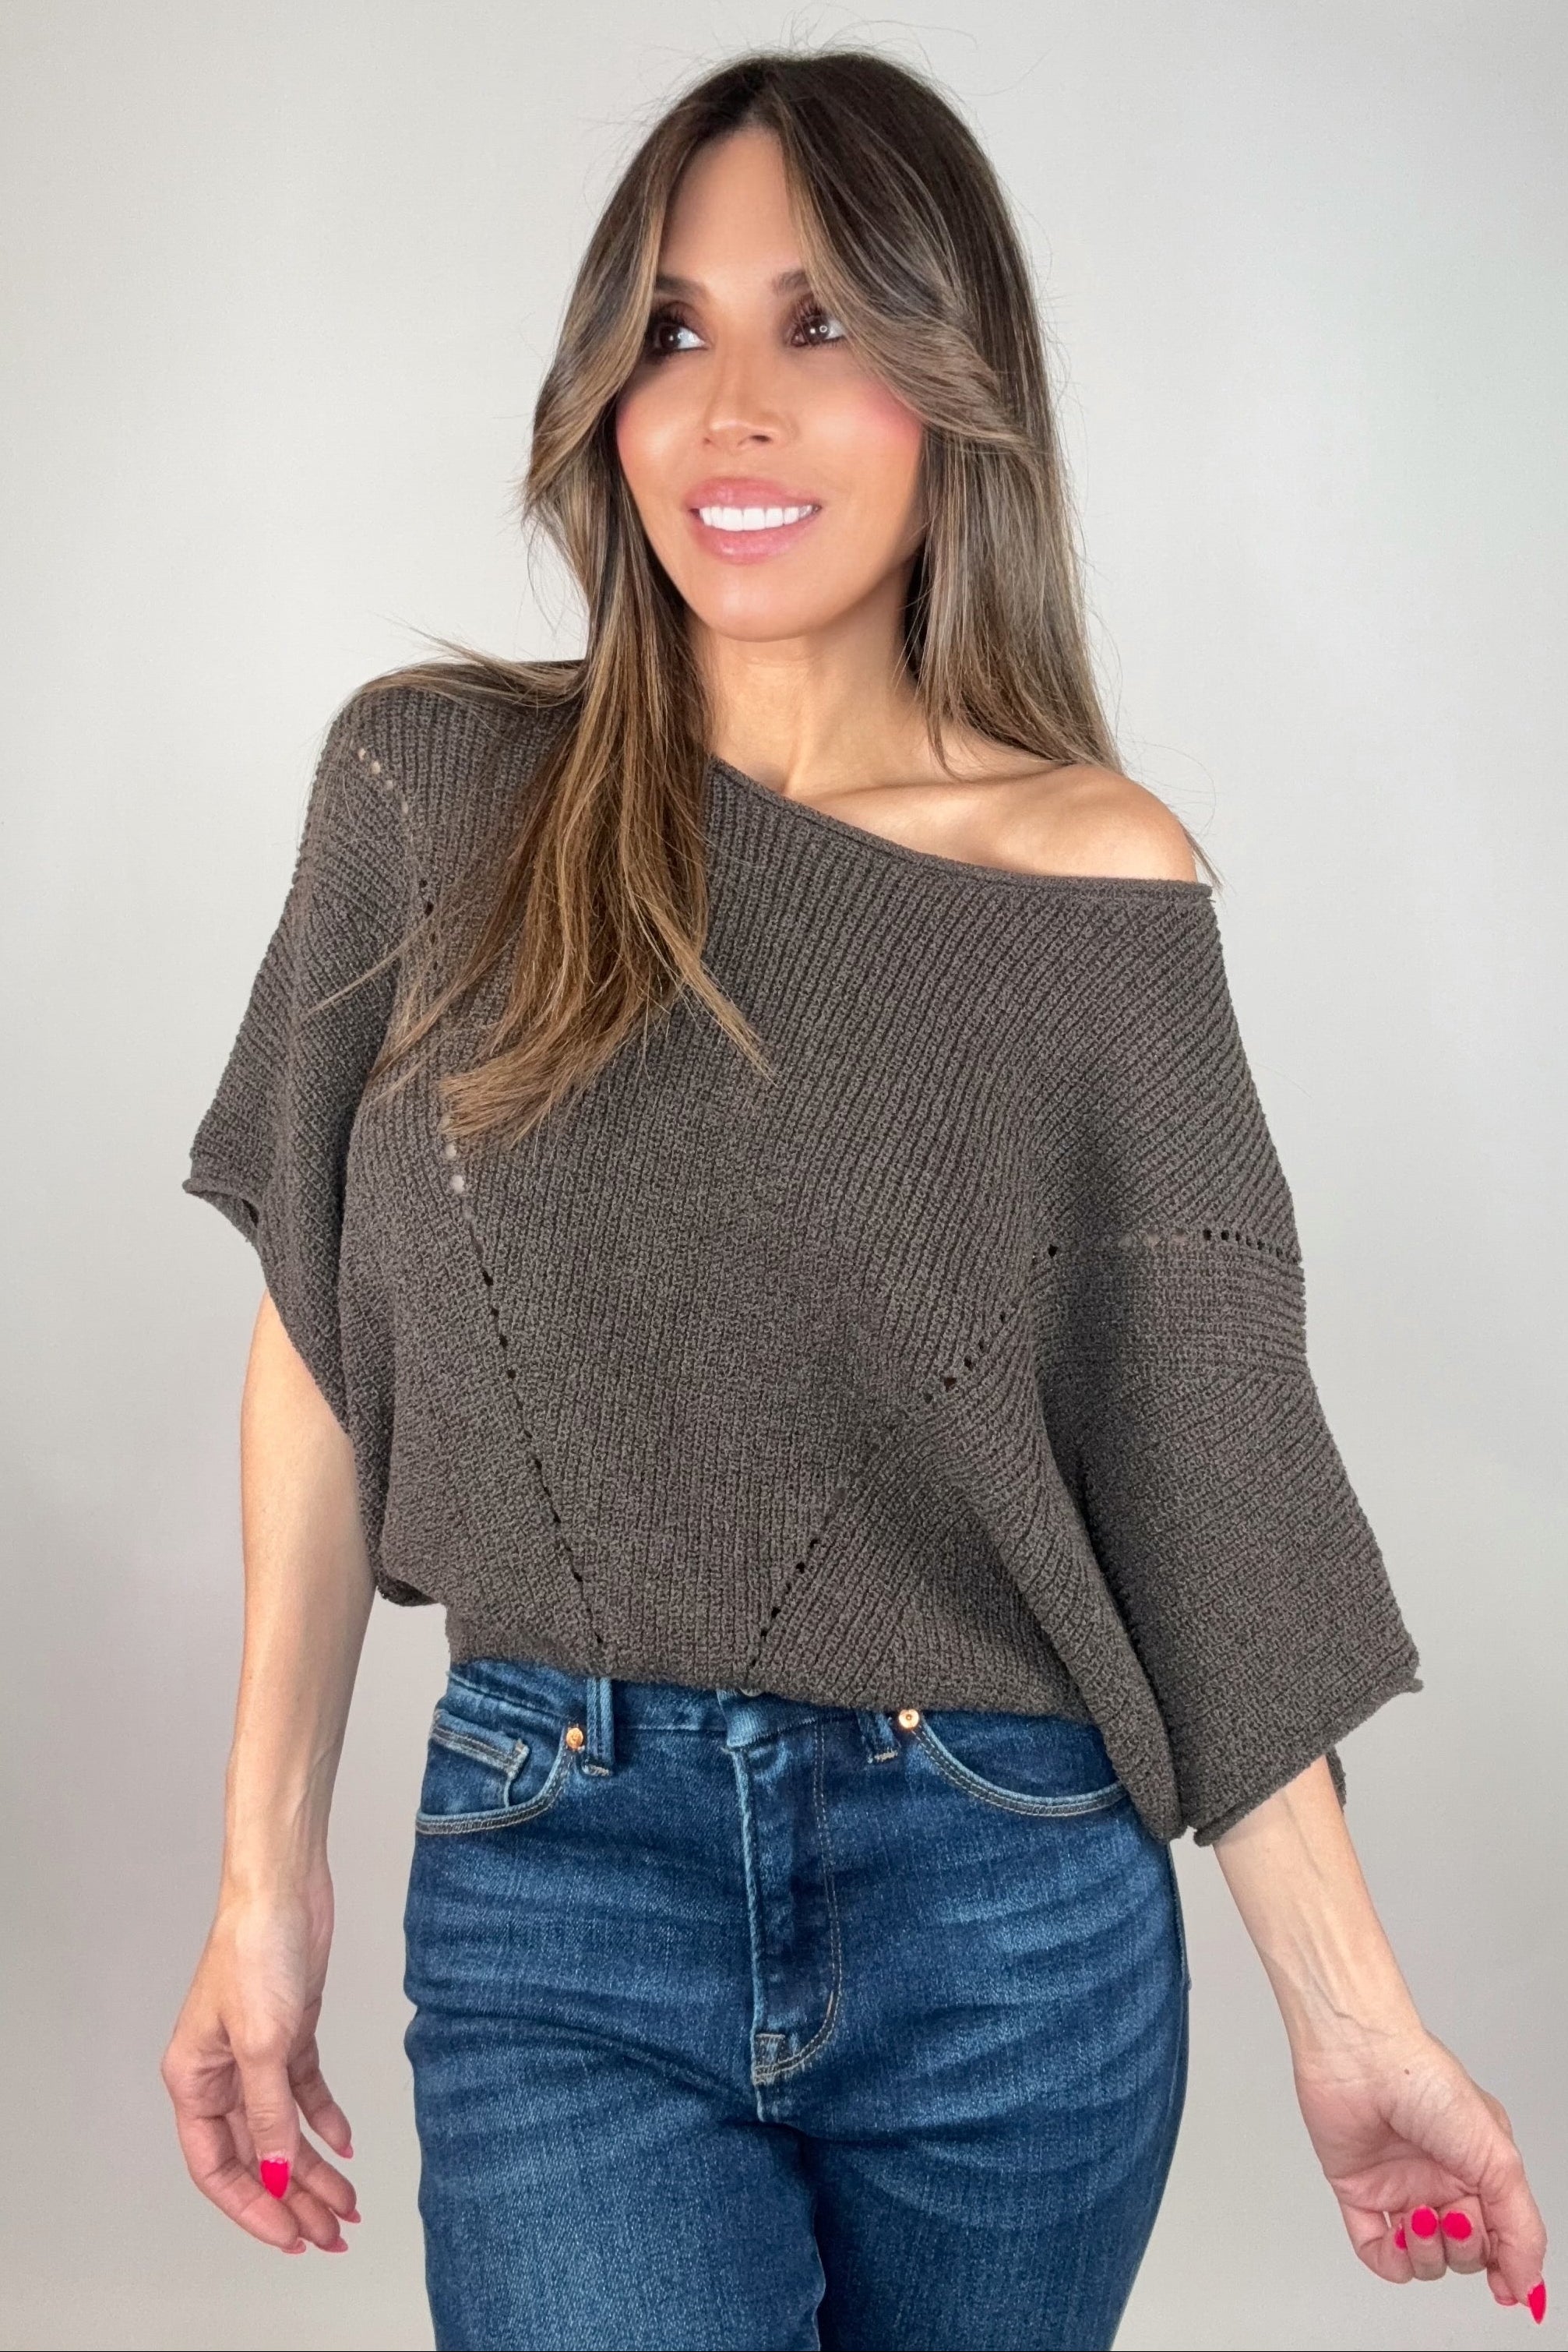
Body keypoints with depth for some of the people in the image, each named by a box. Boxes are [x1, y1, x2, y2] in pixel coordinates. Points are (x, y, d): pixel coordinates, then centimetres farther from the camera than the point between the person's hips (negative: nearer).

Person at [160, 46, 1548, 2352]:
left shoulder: (1103, 883, -4)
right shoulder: (435, 786, -3)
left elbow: (1191, 1476, -1)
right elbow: (321, 1345, 3)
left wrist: (1353, 2008, -1)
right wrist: (268, 1880, 3)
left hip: (1016, 1915, 1)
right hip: (559, 1897, 0)